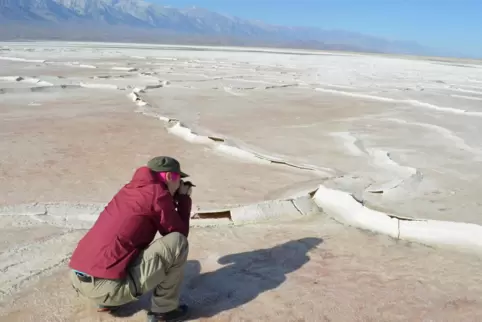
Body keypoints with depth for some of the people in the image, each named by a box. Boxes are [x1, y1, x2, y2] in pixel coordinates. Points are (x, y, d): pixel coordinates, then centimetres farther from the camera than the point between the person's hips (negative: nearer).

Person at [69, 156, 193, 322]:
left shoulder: (132, 188, 18)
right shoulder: (157, 193, -5)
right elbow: (180, 233, 4)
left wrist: (175, 197, 28)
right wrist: (183, 198, 17)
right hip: (106, 286, -9)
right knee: (177, 242, -7)